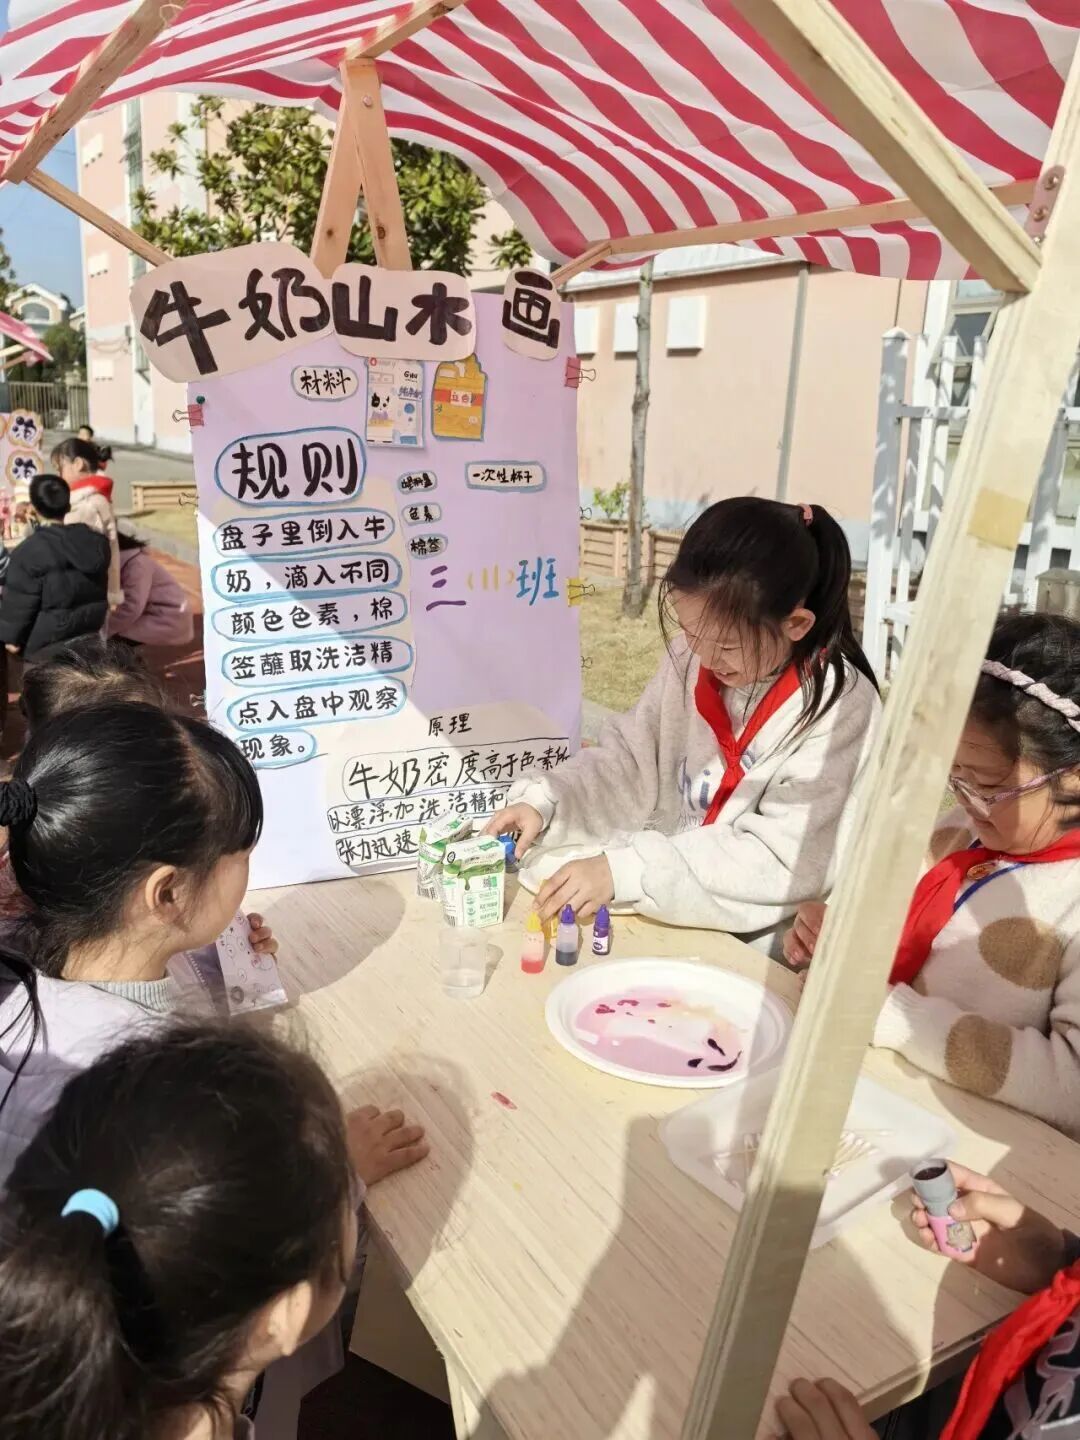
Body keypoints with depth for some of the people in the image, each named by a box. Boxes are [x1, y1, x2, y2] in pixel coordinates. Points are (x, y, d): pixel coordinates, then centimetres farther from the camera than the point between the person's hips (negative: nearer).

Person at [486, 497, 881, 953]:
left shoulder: (840, 709, -20)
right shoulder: (690, 660, -4)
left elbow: (781, 862, -22)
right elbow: (631, 760, 5)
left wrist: (625, 869, -27)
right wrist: (547, 800, -12)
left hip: (755, 940, -6)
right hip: (669, 902, 6)